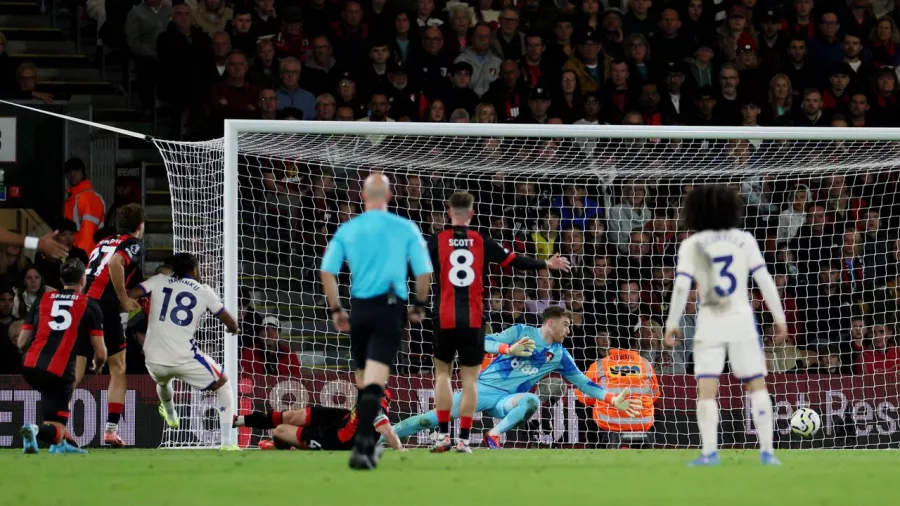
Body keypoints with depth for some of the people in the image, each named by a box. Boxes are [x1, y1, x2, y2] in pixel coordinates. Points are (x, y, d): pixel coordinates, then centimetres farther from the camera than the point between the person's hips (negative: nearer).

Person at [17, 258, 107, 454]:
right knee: (57, 428, 3)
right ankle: (36, 430, -33)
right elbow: (101, 353, 5)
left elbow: (21, 344, 17)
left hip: (30, 366, 5)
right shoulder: (90, 306, 7)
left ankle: (59, 444, 28)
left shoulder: (43, 300, 16)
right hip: (59, 372, -5)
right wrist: (98, 365, 29)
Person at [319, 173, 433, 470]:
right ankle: (361, 445, -28)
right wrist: (419, 305, 14)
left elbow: (327, 271, 0)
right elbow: (424, 272, -1)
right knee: (374, 382, -11)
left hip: (360, 309, 2)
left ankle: (367, 446, 26)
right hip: (391, 309, -2)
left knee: (363, 381, 18)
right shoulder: (406, 229, 1)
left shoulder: (347, 230, 5)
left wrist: (336, 310, 9)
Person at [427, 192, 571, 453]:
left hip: (445, 319, 0)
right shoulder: (481, 241, 2)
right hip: (473, 320, 0)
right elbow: (514, 260, 6)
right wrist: (547, 264, 18)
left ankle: (443, 434, 5)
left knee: (442, 371, 14)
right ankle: (463, 438, -1)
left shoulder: (438, 240, -1)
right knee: (469, 377, 5)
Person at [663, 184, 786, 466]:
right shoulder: (744, 240, 4)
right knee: (757, 385, 9)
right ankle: (766, 451, 2)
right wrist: (779, 317, 7)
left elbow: (681, 285, -8)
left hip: (710, 322, -1)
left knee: (706, 390, -2)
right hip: (741, 319, 1)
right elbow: (764, 280, 1)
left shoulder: (692, 245, 0)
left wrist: (672, 323, -3)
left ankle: (710, 451, -14)